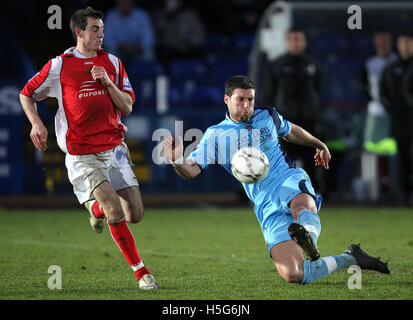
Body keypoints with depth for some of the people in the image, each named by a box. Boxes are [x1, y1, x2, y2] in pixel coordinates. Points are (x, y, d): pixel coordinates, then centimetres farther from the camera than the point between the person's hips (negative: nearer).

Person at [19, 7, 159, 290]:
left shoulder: (112, 63, 7)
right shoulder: (59, 66, -1)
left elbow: (127, 107, 4)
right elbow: (27, 94, 11)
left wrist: (107, 82, -11)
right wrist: (36, 123, -4)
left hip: (114, 147, 4)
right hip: (82, 155, -4)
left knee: (135, 214, -2)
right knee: (115, 209, -20)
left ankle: (97, 209, 33)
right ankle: (141, 272, -9)